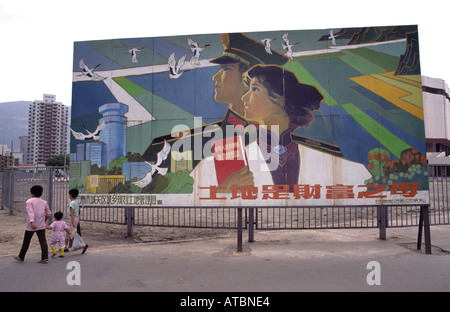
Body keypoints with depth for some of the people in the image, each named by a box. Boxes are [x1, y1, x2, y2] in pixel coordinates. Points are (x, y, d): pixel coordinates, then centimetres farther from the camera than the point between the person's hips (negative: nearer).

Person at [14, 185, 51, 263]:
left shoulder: (29, 201, -5)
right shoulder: (44, 202, 9)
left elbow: (30, 212, -20)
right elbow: (48, 214, 13)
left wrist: (31, 222, -29)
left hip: (30, 226, -3)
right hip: (41, 225, 3)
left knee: (26, 242, 13)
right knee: (43, 241, 0)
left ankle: (21, 257, 28)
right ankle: (45, 258, -7)